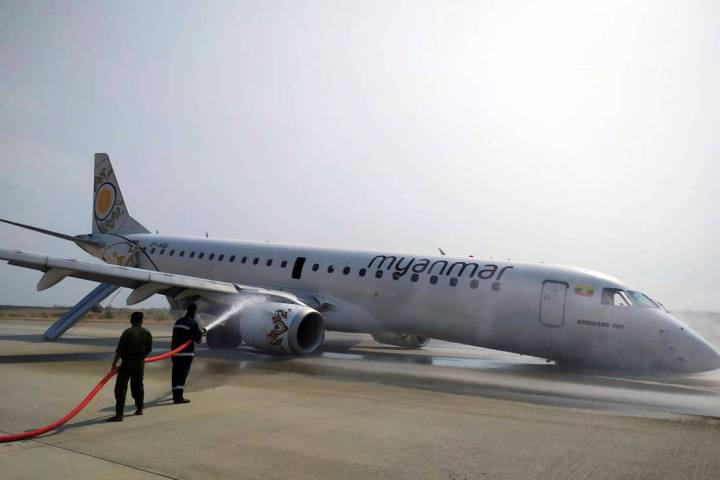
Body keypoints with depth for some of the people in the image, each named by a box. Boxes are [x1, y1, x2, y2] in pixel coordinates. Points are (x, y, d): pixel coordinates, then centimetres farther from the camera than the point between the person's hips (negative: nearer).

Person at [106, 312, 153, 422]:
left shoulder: (127, 333, -14)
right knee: (138, 385, 20)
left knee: (121, 388, -3)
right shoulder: (147, 334, 1)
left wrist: (115, 362, -1)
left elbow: (119, 350, -13)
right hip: (140, 363, 5)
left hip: (127, 363, -5)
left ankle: (119, 414, -8)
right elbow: (148, 349, 10)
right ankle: (139, 409, 31)